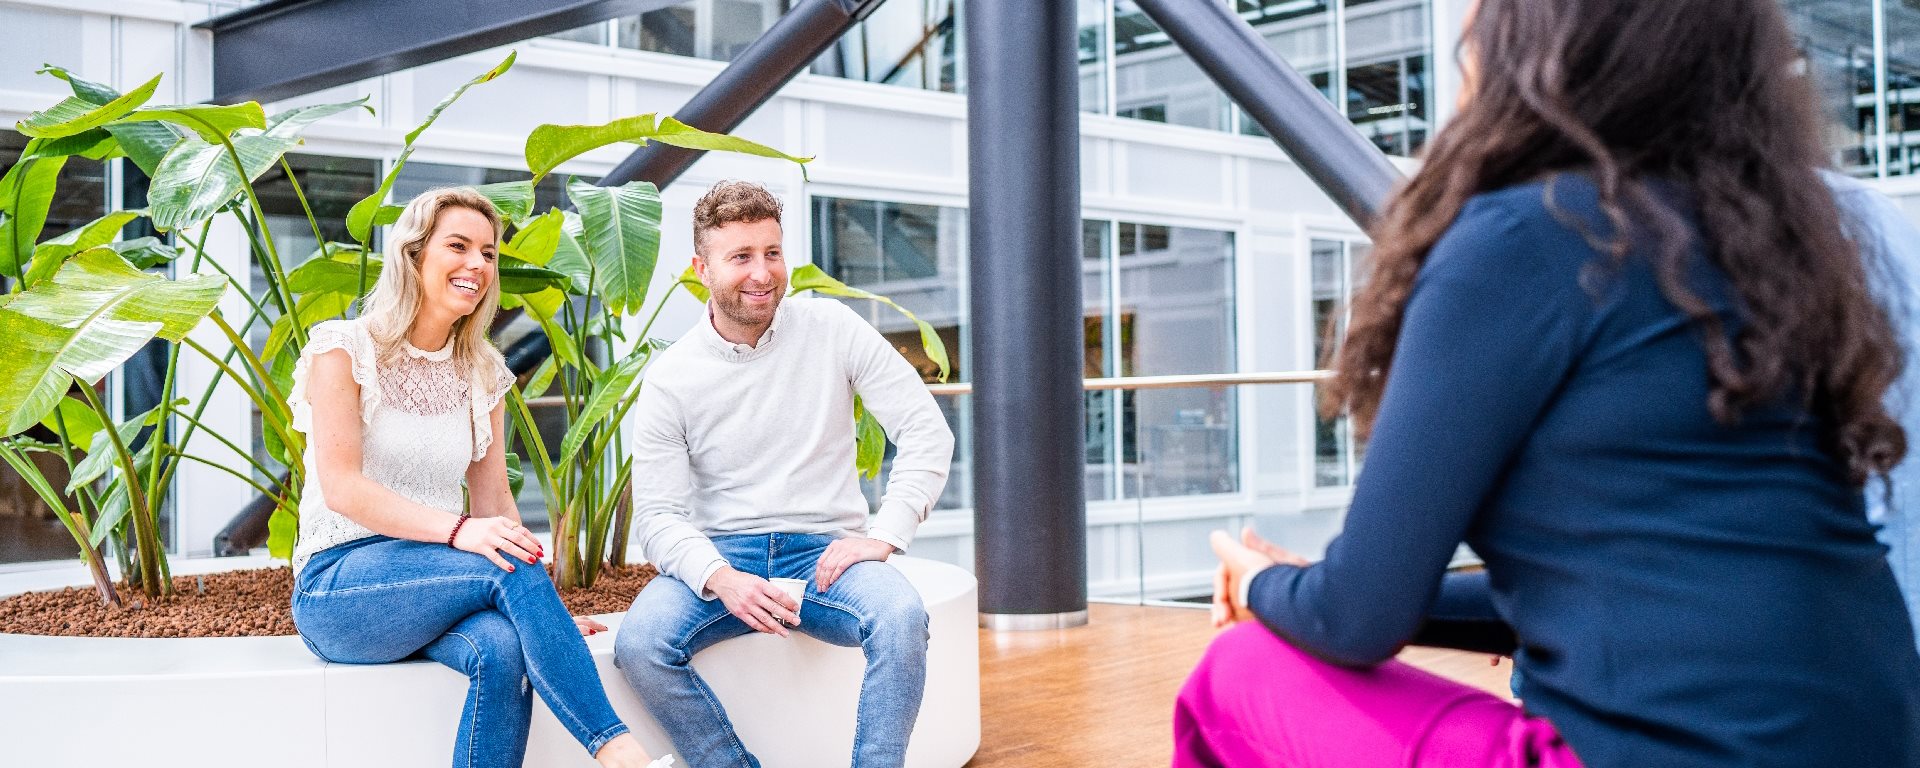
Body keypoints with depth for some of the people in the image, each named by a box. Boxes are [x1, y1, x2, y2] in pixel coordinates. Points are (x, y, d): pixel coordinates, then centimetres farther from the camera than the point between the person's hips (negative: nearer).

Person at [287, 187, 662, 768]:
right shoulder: (344, 349, -3)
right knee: (509, 565, -31)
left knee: (503, 648, -32)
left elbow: (494, 501, 7)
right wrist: (456, 530, -29)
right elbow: (341, 488, -14)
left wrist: (546, 608, -8)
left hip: (431, 582, 4)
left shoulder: (481, 372, 12)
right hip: (337, 589, -4)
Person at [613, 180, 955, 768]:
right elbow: (658, 515, -5)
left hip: (825, 553, 0)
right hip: (719, 555, 1)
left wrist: (884, 535, -14)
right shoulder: (670, 379, -1)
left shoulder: (831, 329, -1)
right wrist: (721, 579, -25)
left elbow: (927, 431, -2)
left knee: (901, 615, -32)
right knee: (639, 643, -28)